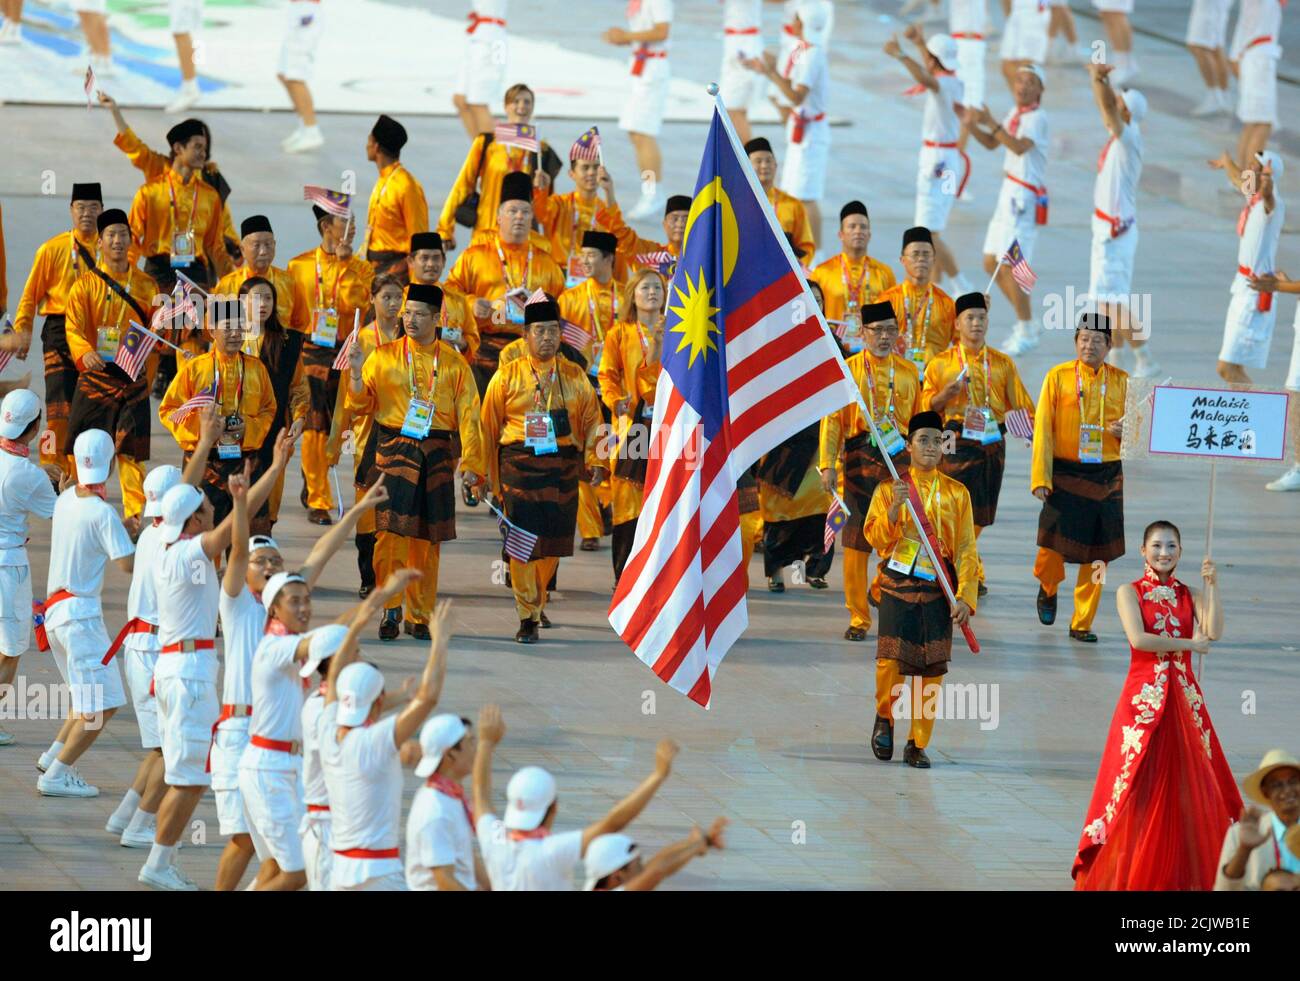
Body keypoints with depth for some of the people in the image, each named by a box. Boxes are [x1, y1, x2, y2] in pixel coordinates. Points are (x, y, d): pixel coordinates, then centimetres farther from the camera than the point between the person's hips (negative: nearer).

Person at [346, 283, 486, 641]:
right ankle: (390, 610, -6)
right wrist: (356, 374, -13)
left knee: (427, 540, 5)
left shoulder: (453, 363, 6)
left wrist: (471, 463, -4)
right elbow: (361, 405, 6)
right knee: (391, 531, -13)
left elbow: (468, 414, 4)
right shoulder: (384, 356, 4)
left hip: (437, 455, 1)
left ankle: (419, 617, 13)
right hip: (395, 450, -1)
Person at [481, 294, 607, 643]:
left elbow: (592, 422, 11)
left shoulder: (575, 377, 8)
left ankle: (538, 602, 32)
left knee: (553, 546, 8)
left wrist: (597, 462, -2)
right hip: (520, 467, -2)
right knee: (523, 544, -8)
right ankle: (528, 618, -2)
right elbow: (489, 427, 6)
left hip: (563, 470, 2)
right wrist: (487, 476, 5)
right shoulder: (508, 376, 3)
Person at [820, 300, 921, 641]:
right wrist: (828, 465, -9)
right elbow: (832, 421, -1)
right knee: (856, 543, 1)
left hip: (901, 461, 2)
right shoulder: (848, 370, 1)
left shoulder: (909, 372, 9)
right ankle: (859, 619, 8)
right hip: (860, 465, -2)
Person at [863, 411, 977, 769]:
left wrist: (966, 597, -4)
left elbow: (966, 549, 5)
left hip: (939, 591, 1)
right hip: (898, 587, -1)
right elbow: (876, 538, -3)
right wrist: (894, 508, -20)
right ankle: (884, 719, 17)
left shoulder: (956, 493, 7)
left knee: (931, 671, -2)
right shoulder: (889, 489, 5)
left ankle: (918, 744, 9)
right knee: (892, 662, -12)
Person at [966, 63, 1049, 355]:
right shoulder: (1016, 112, 12)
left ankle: (1026, 333, 3)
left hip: (1024, 198, -9)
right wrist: (972, 125, 0)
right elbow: (992, 143, 17)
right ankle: (1027, 323, 25)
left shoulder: (1037, 117, -14)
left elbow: (1020, 147, -30)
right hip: (1008, 192, 9)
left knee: (1009, 267, -10)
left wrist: (992, 123, -38)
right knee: (992, 264, 13)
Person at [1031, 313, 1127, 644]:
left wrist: (1125, 431, -11)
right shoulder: (1058, 377, 0)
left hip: (1107, 478, 2)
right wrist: (1040, 477, -8)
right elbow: (1043, 430, -2)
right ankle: (1048, 588, 30)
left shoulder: (1121, 381, 6)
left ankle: (1082, 625, 12)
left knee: (1097, 554, 1)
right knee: (1053, 544, -5)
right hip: (1065, 476, -2)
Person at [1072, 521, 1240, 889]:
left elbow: (1214, 631, -6)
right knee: (1138, 786, -5)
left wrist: (1212, 586, -8)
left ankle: (1185, 876, 7)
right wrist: (1190, 644, -9)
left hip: (1184, 697, 3)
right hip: (1144, 696, -3)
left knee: (1188, 785, 1)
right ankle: (1131, 874, 2)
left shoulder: (1190, 595, 11)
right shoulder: (1130, 592, 2)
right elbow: (1138, 638, -13)